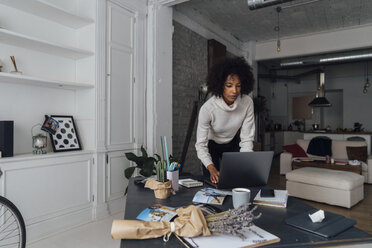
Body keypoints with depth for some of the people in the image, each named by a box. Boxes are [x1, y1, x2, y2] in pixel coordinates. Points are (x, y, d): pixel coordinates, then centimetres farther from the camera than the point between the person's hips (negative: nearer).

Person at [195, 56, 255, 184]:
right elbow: (201, 145, -29)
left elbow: (247, 139, -20)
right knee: (212, 182, 0)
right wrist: (212, 169, -43)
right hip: (211, 145, -2)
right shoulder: (207, 108, -33)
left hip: (233, 144, 2)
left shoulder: (247, 103, -26)